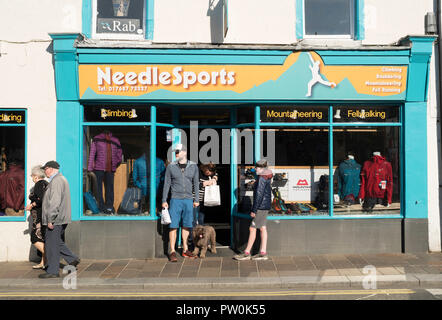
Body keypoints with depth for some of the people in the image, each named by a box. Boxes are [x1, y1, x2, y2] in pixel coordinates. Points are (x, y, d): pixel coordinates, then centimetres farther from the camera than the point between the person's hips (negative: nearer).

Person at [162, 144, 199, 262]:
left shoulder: (193, 166, 5)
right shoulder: (171, 166, 1)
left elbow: (196, 184, 10)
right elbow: (167, 184, 4)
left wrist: (196, 199, 7)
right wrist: (164, 200, 0)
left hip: (188, 200, 2)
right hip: (175, 199, -2)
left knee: (186, 225, 8)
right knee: (173, 226, -4)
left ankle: (185, 250, 19)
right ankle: (172, 251, 1)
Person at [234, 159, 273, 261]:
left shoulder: (261, 178, -17)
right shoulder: (266, 177, 14)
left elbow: (259, 194, -21)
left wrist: (254, 210, -19)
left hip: (261, 206, -10)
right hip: (265, 206, 10)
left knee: (252, 229, -4)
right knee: (263, 228, 9)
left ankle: (247, 253, 2)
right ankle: (263, 252, 11)